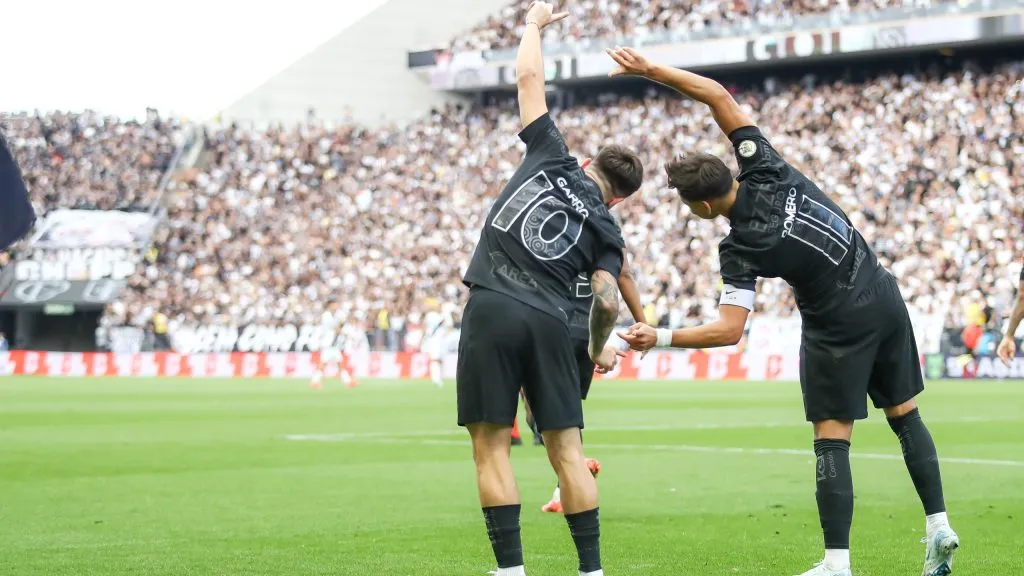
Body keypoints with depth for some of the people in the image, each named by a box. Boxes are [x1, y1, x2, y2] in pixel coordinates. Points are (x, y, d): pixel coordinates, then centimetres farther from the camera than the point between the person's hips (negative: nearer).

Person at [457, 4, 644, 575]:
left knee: (491, 447, 0)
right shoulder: (606, 229, 12)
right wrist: (600, 349, 19)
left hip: (492, 310, -1)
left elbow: (529, 77, 15)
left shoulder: (553, 158, 12)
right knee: (567, 450, 7)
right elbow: (607, 301, 0)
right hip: (550, 323, 1)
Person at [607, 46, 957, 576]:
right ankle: (938, 526, 15)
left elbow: (728, 331, -24)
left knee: (831, 439, -2)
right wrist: (651, 70, -7)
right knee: (905, 416, 15)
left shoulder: (740, 250, -20)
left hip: (838, 326, -7)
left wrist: (659, 338, -21)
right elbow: (720, 96, -4)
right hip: (884, 298, 7)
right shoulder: (764, 170, -7)